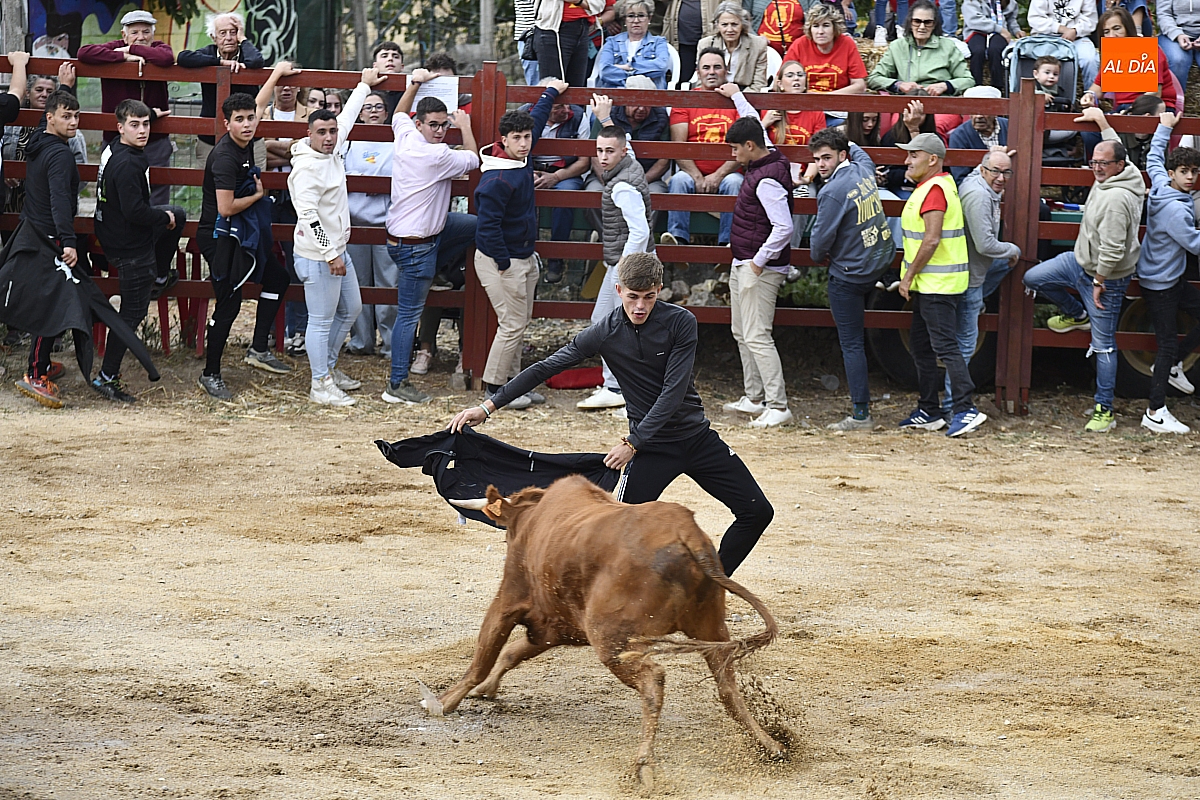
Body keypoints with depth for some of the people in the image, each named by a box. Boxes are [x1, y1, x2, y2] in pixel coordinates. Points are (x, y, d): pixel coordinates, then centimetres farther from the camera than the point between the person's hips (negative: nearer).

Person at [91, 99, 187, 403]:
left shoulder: (113, 150, 2)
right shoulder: (128, 165, -28)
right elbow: (135, 212, -31)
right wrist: (163, 217, -13)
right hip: (131, 248, -10)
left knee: (178, 215, 30)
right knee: (132, 314, -2)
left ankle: (160, 274, 44)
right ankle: (106, 378, 2)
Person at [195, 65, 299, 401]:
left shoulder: (245, 141, 2)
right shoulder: (225, 157, -25)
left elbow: (258, 104, 23)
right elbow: (226, 208, -26)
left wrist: (278, 73, 34)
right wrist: (257, 195, -8)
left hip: (241, 233, 10)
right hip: (220, 236, -10)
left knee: (277, 277, 18)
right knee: (229, 304, -8)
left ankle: (258, 349, 23)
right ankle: (210, 375, 0)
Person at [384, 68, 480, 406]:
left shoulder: (404, 137, 0)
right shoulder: (438, 156, -23)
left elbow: (399, 114, 25)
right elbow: (474, 160, -5)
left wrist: (415, 83, 28)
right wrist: (465, 127, 8)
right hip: (415, 246, -9)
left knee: (476, 224, 20)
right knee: (409, 314, -4)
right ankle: (397, 385, 0)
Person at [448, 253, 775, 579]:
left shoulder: (681, 322, -14)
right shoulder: (605, 332, -12)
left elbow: (673, 393, -19)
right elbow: (545, 369, -7)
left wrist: (633, 443, -24)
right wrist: (487, 407, -11)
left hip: (697, 436, 2)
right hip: (652, 445, -2)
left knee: (757, 512, 0)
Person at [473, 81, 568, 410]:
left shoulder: (522, 159, 3)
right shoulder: (497, 179, -24)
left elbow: (537, 121, 23)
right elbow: (488, 224, -24)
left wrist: (551, 93, 33)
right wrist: (504, 263, -20)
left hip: (524, 256, 9)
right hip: (500, 259, -9)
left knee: (520, 322, 13)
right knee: (513, 324, -7)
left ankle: (512, 379, 21)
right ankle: (494, 386, 2)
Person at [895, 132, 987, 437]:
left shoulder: (934, 189, -19)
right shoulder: (940, 182, 12)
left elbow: (931, 239, -24)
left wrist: (909, 275, -19)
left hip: (938, 284, -11)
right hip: (929, 284, 11)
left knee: (943, 344, -11)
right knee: (920, 344, 15)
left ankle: (966, 409, -12)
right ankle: (929, 411, 21)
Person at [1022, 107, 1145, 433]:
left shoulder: (1116, 199, -31)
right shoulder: (1110, 177, -1)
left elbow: (1112, 249, -31)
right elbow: (1116, 148, 25)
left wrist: (1099, 281, -20)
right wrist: (1101, 120, 33)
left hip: (1106, 278, -10)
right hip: (1080, 261, 10)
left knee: (1104, 345, -3)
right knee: (1033, 278, 12)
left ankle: (1105, 410, 3)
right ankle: (1077, 314, 34)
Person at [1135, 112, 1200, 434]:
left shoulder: (1160, 185, -2)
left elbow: (1154, 158, 18)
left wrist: (1164, 128, 30)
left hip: (1171, 277, 10)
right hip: (1159, 283, -10)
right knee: (1167, 344, -4)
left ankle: (1173, 364, 27)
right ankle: (1155, 413, 1)